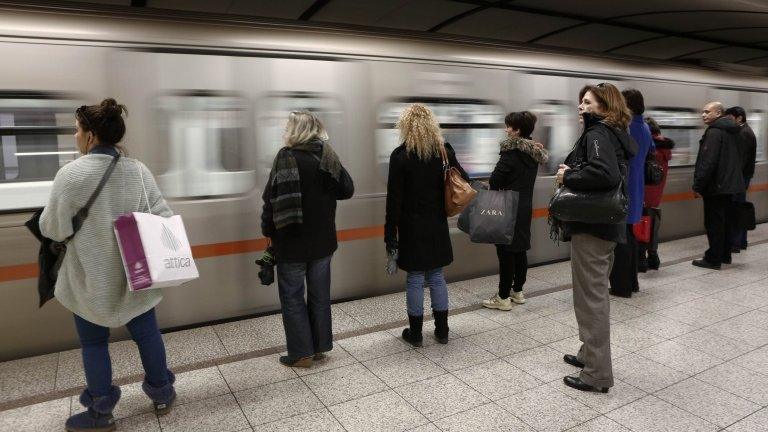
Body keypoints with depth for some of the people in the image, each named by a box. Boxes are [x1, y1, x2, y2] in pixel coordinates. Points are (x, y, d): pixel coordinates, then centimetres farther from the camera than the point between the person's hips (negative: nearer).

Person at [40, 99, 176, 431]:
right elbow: (163, 218, -8)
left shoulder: (70, 174, -17)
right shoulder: (139, 171, -7)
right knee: (146, 334, 17)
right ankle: (162, 394, 34)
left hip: (90, 280, -3)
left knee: (94, 343, 14)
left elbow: (53, 229, -10)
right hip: (135, 275, 3)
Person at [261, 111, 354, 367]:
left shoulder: (286, 157, -15)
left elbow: (273, 199, -16)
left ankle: (301, 353, 13)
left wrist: (268, 230, -4)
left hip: (292, 240, -5)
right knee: (320, 294, 15)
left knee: (292, 297, 8)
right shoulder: (326, 156, 0)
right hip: (323, 240, 5)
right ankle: (320, 346, 25)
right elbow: (347, 190, 4)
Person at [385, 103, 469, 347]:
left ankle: (415, 334, 17)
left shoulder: (400, 155, -12)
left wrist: (390, 234, -9)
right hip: (438, 226, 4)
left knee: (415, 279, 5)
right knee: (437, 277, 14)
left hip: (412, 227, -4)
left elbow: (394, 199, -13)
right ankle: (442, 331, 23)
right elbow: (465, 182, 5)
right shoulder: (445, 151, 0)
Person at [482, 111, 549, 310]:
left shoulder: (512, 151, -17)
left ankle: (503, 297, 3)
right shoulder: (534, 151, 9)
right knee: (520, 249, 15)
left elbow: (495, 179, -17)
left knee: (505, 251, -3)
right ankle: (518, 291, 25)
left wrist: (497, 189, 2)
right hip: (525, 206, 8)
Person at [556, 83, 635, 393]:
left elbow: (605, 174, -31)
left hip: (591, 228, -10)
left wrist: (567, 176, -18)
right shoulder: (613, 134, 16)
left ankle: (597, 374, 8)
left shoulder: (598, 133, -14)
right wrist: (571, 174, 5)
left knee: (591, 298, -2)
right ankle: (591, 354, 35)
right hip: (605, 226, 10)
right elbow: (615, 173, 15)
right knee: (596, 294, 20)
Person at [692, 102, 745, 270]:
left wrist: (698, 186, -18)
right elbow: (734, 160, 21)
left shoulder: (714, 132, -16)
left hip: (716, 187, -10)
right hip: (730, 185, 10)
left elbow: (708, 162, -23)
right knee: (726, 221, 17)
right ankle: (725, 255, 27)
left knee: (714, 224, -4)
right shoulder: (732, 131, 14)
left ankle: (713, 259, 1)